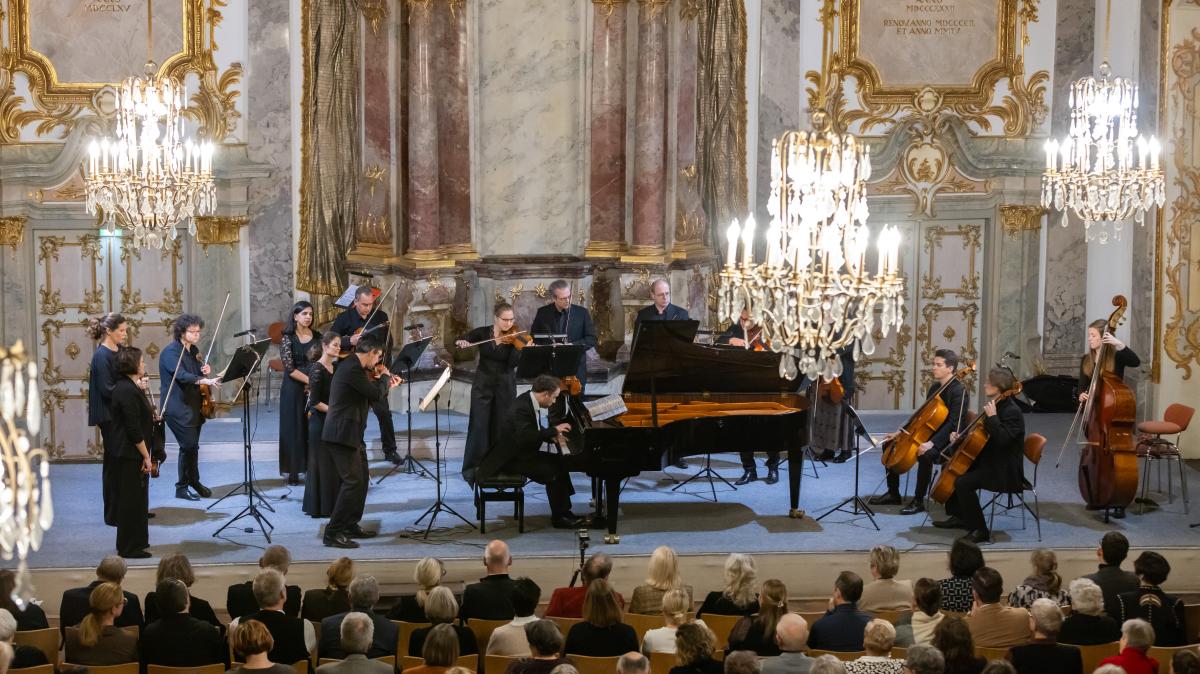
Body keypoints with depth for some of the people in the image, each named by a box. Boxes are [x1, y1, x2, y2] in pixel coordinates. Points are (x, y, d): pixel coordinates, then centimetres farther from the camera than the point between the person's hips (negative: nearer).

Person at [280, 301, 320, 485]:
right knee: (294, 429, 1)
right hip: (294, 389, -3)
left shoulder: (317, 337, 6)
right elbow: (290, 368, -12)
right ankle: (293, 472, 6)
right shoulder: (287, 339, -5)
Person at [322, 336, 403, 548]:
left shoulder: (354, 367, 16)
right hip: (342, 435, -11)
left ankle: (351, 525, 28)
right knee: (353, 481, -12)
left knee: (361, 479, 19)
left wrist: (388, 385, 25)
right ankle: (332, 533, -13)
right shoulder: (352, 368, -17)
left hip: (350, 435, 11)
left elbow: (370, 397, 25)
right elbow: (375, 393, -19)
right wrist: (384, 377, -2)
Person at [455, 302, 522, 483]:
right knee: (479, 426, -2)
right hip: (483, 385, 0)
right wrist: (462, 342, -23)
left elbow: (512, 363, -18)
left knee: (502, 427, 1)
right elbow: (458, 341, 0)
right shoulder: (482, 332, -2)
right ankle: (473, 467, 5)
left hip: (505, 387, 0)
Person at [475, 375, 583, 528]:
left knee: (559, 462, 9)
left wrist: (553, 436, 0)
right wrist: (554, 430, -29)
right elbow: (525, 436, -37)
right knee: (553, 471, -19)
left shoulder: (530, 400, 3)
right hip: (512, 458, -10)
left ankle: (564, 511, 11)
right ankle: (558, 517, -7)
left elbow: (534, 430, 18)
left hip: (523, 452, 10)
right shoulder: (522, 407, -26)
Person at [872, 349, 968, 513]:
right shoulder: (935, 387, 12)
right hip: (930, 434, 10)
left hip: (948, 441, -10)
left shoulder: (959, 392, -17)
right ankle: (893, 494, 10)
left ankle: (918, 501, -25)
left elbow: (953, 424, -26)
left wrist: (932, 443, -37)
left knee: (925, 455, -39)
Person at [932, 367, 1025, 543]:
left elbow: (1002, 439, -32)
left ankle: (980, 530, -17)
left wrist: (992, 417, -30)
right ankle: (958, 517, 27)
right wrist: (960, 436, 8)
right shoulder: (995, 405, 10)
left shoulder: (1012, 411, -20)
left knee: (963, 483, -26)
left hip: (1004, 470, -11)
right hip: (989, 461, 11)